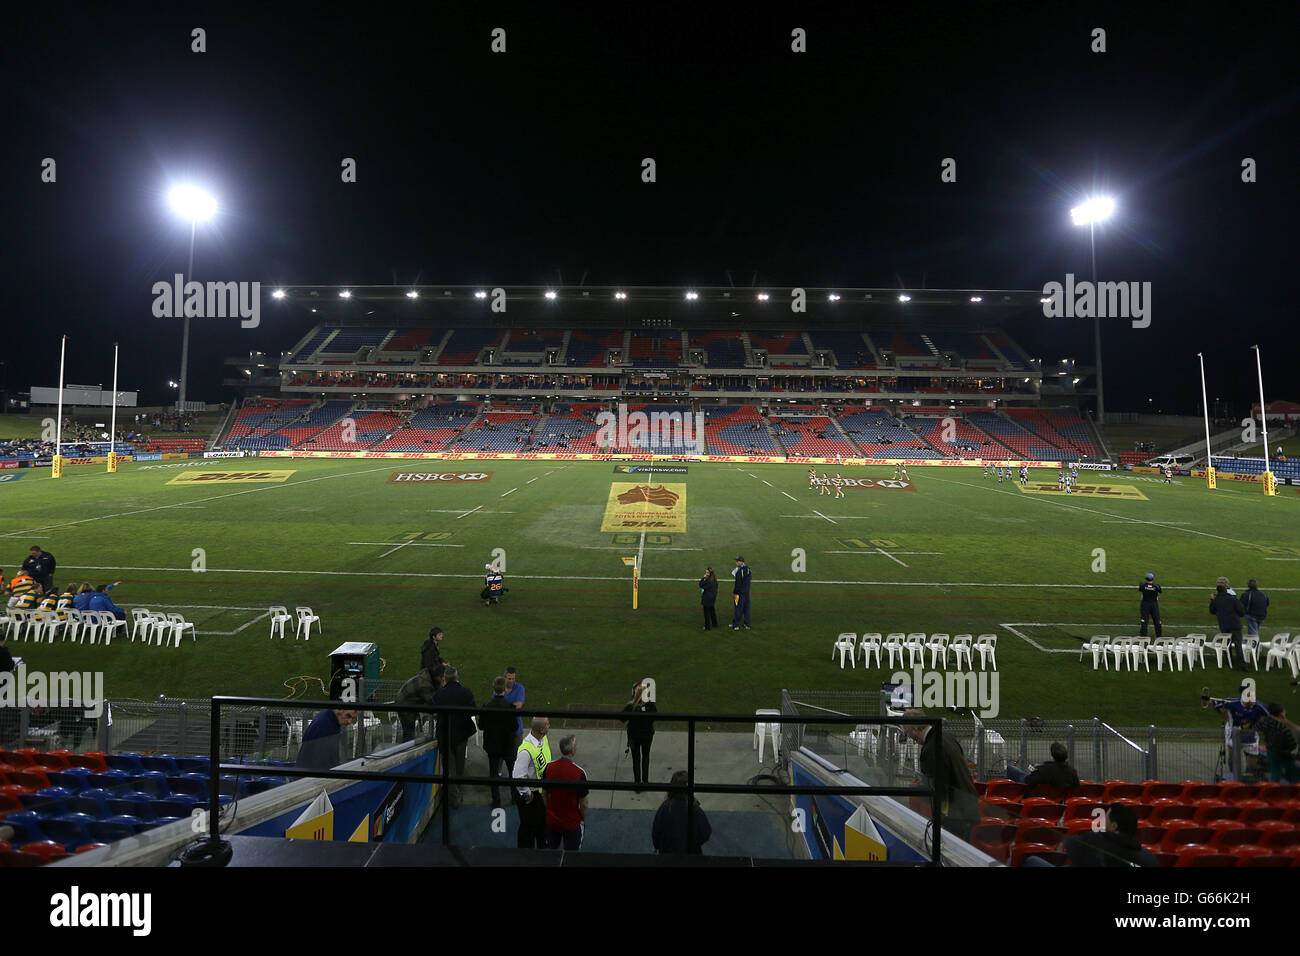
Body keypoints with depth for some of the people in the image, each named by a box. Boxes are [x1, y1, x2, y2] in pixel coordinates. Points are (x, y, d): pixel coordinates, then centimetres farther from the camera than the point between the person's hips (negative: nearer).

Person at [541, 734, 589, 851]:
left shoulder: (548, 768, -13)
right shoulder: (579, 773, -25)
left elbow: (544, 795, 1)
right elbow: (583, 804, -15)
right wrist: (584, 820, 3)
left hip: (551, 820, 4)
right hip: (572, 823, -4)